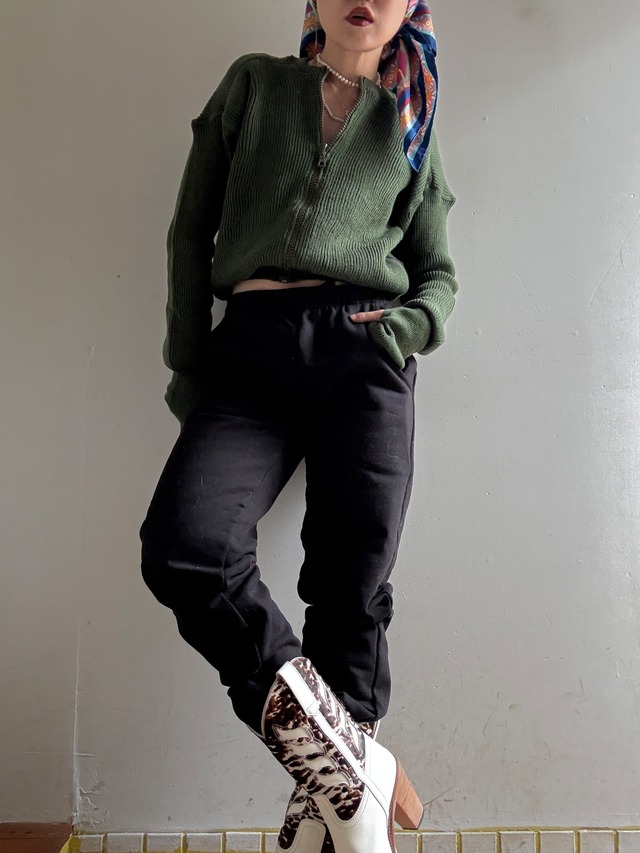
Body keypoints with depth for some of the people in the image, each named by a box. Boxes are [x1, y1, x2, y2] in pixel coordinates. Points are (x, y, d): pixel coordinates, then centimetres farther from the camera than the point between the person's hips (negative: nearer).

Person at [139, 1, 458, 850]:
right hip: (250, 350, 0)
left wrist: (400, 328, -2)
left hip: (361, 352, 1)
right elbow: (191, 231, 14)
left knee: (351, 583, -7)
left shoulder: (407, 123, 21)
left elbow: (438, 274, 21)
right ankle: (358, 774, -16)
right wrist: (189, 369, 5)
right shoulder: (253, 85, 19)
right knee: (183, 545, -24)